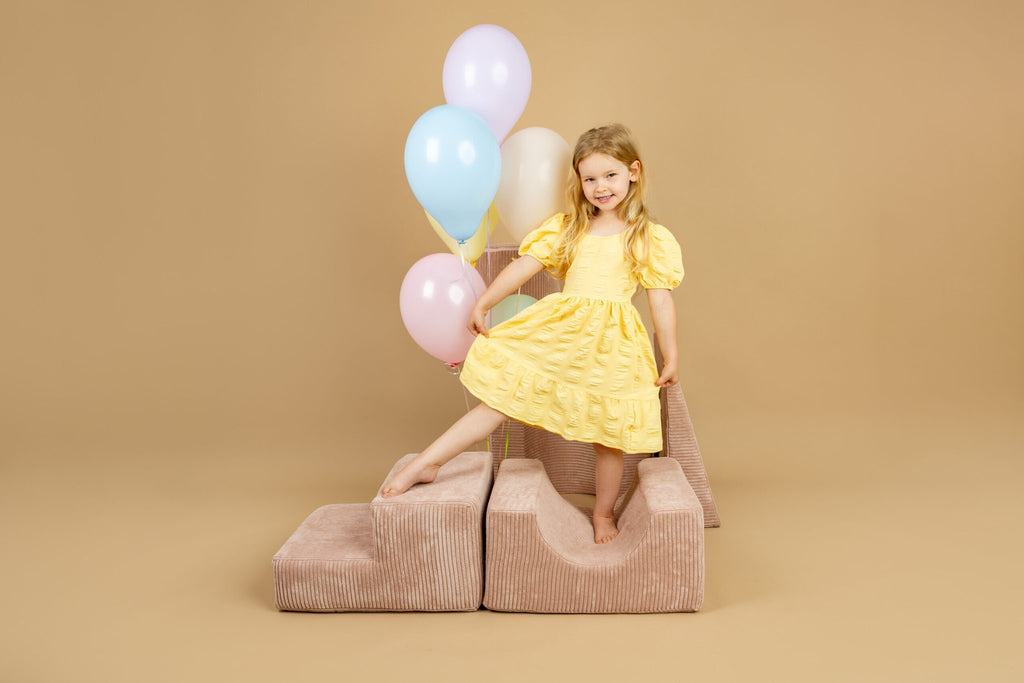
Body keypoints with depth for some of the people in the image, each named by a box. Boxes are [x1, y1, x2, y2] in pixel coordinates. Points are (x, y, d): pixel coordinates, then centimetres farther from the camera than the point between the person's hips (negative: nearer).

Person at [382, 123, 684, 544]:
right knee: (500, 397, -5)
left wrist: (671, 357, 4)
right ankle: (425, 464, -2)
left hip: (610, 345, -1)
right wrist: (483, 303, -4)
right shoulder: (566, 228, 10)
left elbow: (661, 300, 3)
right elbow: (523, 266, 3)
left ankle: (603, 515, 30)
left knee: (607, 436, 8)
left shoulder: (652, 238, 3)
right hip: (557, 333, 2)